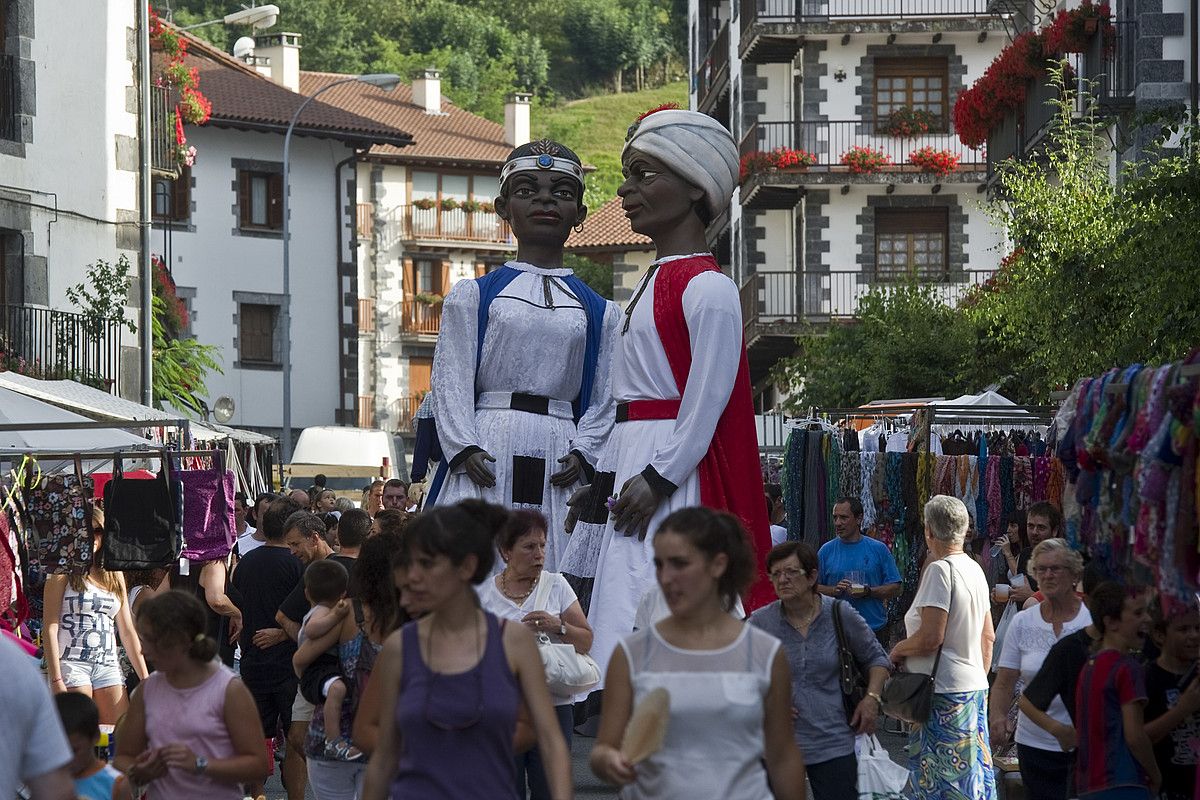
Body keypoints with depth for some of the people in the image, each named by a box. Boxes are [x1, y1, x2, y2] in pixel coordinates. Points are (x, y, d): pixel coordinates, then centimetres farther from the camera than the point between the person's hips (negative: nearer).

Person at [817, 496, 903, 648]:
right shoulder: (827, 550, 7)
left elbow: (895, 588, 2)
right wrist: (834, 590, -13)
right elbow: (813, 587, 6)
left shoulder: (878, 549, 4)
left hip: (874, 629, 0)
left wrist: (868, 591, -14)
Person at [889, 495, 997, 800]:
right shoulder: (975, 569, 12)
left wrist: (898, 650, -4)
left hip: (944, 693, -9)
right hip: (975, 685, 9)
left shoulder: (939, 570, -15)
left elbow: (931, 637, -21)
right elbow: (988, 637, 18)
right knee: (973, 771, 11)